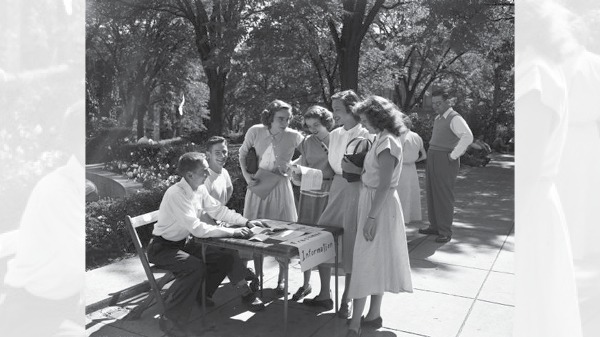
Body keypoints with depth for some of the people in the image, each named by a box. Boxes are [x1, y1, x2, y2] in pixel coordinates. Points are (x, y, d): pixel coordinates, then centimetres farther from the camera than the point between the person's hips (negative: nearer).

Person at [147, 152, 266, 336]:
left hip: (183, 243, 8)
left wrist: (246, 222, -7)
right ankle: (171, 319, -18)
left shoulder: (200, 189, -6)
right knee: (196, 267, -32)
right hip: (162, 247, -8)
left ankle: (199, 296, 21)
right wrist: (232, 232, -33)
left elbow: (218, 210, 5)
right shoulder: (176, 194, -30)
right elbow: (197, 228, -35)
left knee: (224, 259, 0)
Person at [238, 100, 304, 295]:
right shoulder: (255, 132, -9)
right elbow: (243, 152, 7)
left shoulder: (294, 137, -11)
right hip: (257, 185, 1)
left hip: (280, 187, -1)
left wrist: (292, 165, -9)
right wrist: (246, 174, -4)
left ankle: (282, 279, 20)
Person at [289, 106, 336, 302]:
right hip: (309, 193, 3)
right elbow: (302, 173, 8)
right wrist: (293, 173, -10)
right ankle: (306, 284, 21)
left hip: (329, 194, -3)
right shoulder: (307, 142, 9)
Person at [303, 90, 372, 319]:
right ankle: (324, 295, 22)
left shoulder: (365, 136, -11)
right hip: (336, 190, 7)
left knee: (351, 247, 2)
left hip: (356, 193, -6)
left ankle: (346, 300, 20)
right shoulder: (334, 135, 9)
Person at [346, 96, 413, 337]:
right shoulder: (384, 139, 10)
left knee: (365, 262, -4)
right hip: (374, 202, 10)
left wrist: (372, 217, -23)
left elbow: (384, 185, -23)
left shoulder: (387, 143, -19)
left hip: (379, 206, -10)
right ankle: (374, 315, 28)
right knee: (377, 261, 16)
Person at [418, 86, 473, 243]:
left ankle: (445, 232, 5)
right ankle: (434, 226, 24)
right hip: (432, 159, 9)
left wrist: (453, 155, -24)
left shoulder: (455, 118, -12)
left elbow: (468, 137, -29)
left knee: (444, 196, -4)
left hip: (445, 161, -9)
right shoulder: (438, 119, 16)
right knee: (431, 193, 13)